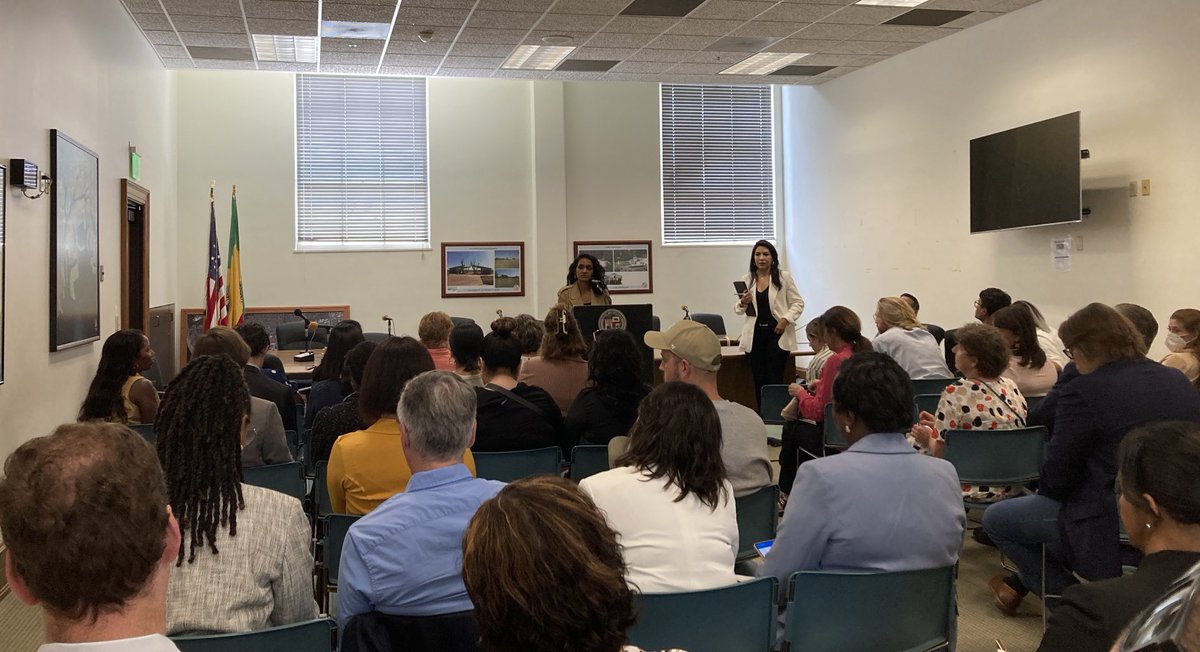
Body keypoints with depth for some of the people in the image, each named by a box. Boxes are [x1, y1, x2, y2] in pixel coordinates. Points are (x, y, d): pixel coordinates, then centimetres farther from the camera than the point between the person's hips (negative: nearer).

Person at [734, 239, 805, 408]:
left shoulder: (784, 277, 1)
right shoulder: (747, 280, 9)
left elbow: (798, 303, 2)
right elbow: (738, 310, 14)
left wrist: (786, 319, -13)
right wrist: (743, 303, -9)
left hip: (777, 333, -3)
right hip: (755, 335, 3)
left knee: (775, 380, -5)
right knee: (759, 380, 5)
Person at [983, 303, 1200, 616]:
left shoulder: (1084, 391, -18)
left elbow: (1055, 480, -12)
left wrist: (1045, 488, 12)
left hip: (1115, 538, -8)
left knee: (995, 518, 7)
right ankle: (1021, 583, 37)